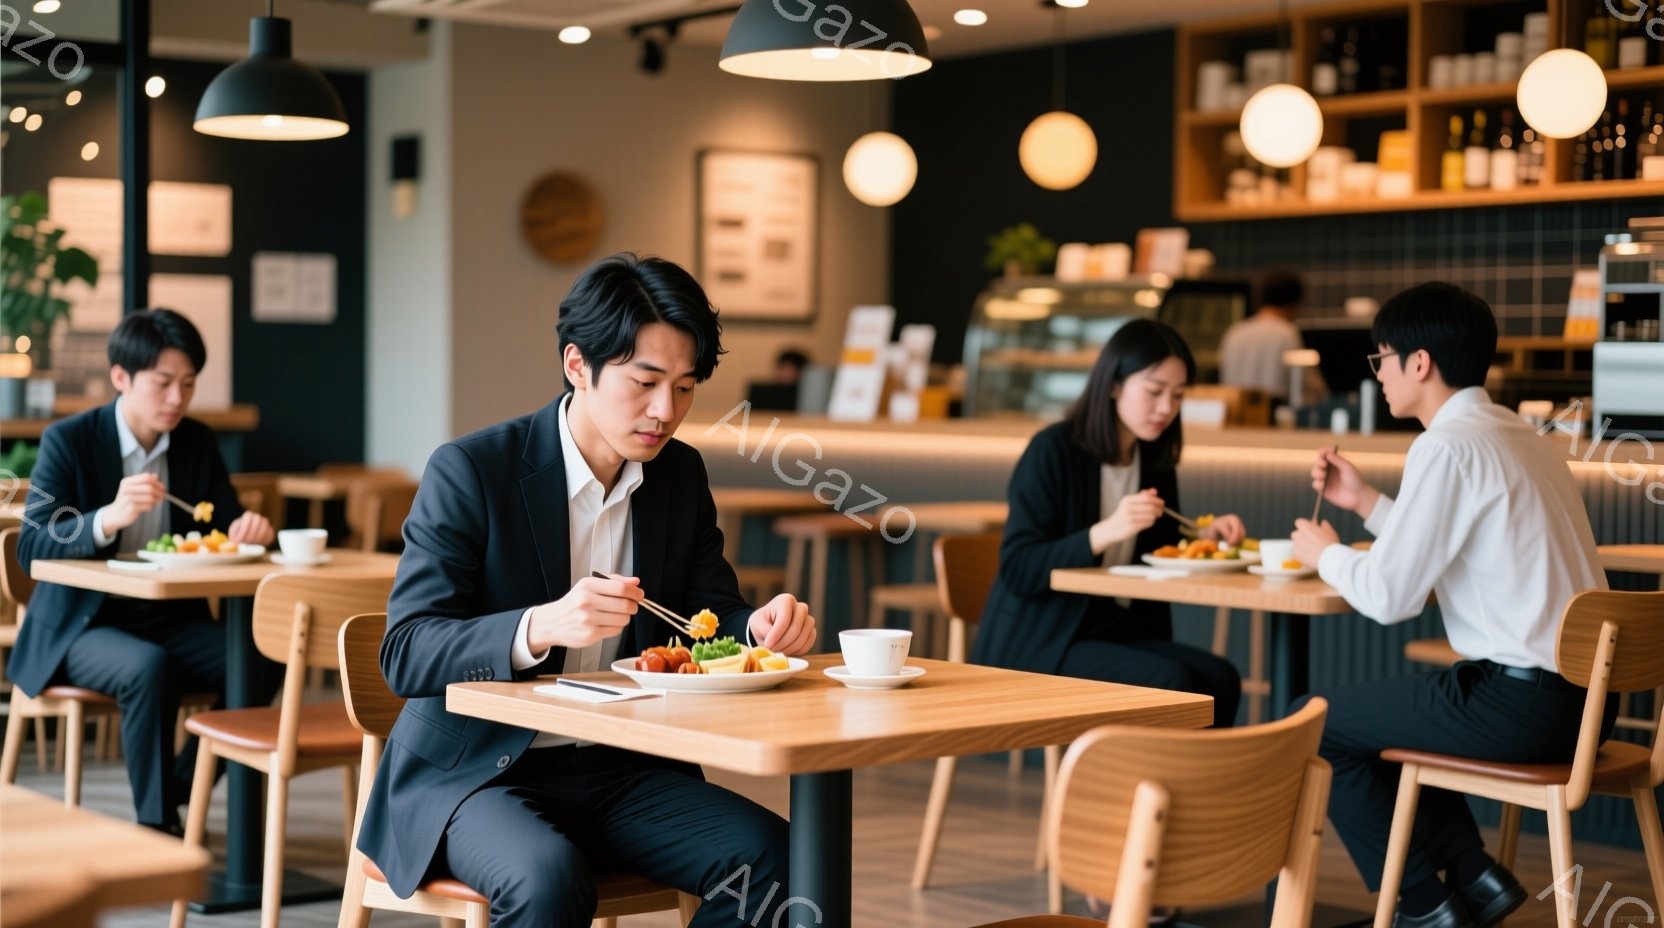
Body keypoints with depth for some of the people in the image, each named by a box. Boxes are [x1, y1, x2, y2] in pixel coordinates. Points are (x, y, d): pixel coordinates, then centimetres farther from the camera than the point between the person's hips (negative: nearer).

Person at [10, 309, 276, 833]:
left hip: (173, 619, 5)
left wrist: (247, 529, -17)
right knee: (148, 667, -35)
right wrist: (108, 519, -35)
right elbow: (31, 549, -17)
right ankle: (155, 822, -19)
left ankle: (179, 789, -1)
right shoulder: (68, 440, -9)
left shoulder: (198, 442, 4)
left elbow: (226, 528, 9)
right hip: (80, 626, -4)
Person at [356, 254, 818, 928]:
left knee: (768, 854, -20)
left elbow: (710, 612, 14)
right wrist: (539, 627, -35)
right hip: (475, 772, -5)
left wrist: (761, 625, -11)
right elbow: (405, 656, -17)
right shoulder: (470, 470, -12)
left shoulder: (681, 475, 5)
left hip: (621, 771, 5)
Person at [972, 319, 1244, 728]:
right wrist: (1106, 531, -29)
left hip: (1117, 632, 7)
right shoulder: (1054, 451, -11)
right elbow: (1017, 570, -18)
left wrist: (1202, 538, -3)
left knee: (1219, 678, -20)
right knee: (1169, 681, -29)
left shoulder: (1155, 460, 9)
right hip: (1034, 646, -6)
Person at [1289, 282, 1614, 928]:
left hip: (1521, 704, -9)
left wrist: (1327, 555, 5)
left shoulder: (1447, 446, -14)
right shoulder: (1520, 438, 13)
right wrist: (1366, 503, 22)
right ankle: (1474, 876, 20)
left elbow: (1389, 596, -15)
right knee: (1381, 710, 28)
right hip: (1583, 694, 9)